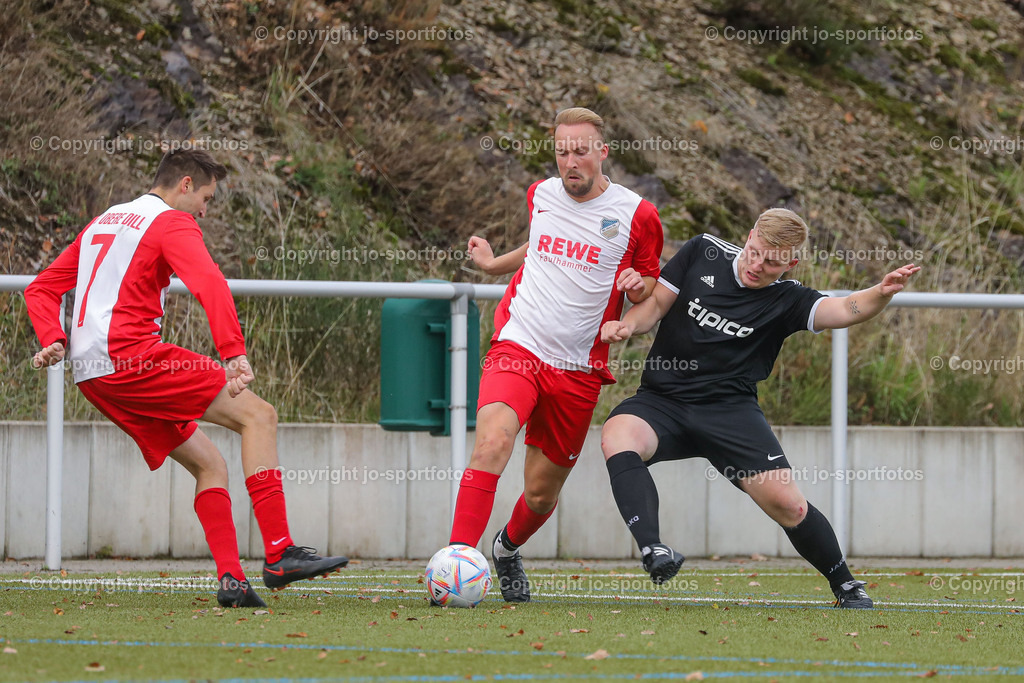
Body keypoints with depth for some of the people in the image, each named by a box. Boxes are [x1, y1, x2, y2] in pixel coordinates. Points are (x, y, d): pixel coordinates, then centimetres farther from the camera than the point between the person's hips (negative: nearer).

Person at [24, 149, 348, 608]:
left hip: (91, 377, 9)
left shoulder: (101, 224, 27)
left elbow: (41, 289, 27)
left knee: (209, 464, 12)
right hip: (131, 355, -9)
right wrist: (234, 354, -27)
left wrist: (54, 340, 12)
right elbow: (209, 283, -19)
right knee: (257, 414, -10)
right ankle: (279, 555, -21)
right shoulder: (172, 223, 0)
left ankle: (231, 580, -2)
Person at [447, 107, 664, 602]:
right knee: (494, 440, -29)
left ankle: (508, 548, 43)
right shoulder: (540, 196, 8)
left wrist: (638, 286, -12)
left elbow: (653, 292, 9)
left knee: (541, 492, 9)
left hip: (578, 370, 0)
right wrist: (496, 264, 33)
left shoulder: (636, 215, -2)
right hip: (517, 347, 0)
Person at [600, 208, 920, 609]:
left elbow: (844, 310, -16)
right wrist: (627, 325, -11)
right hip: (662, 399, 1)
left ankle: (846, 586, 14)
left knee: (785, 501, -12)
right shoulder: (703, 252, 4)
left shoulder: (785, 300, -2)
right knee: (618, 436, -32)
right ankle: (653, 551, -46)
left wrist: (882, 293, -36)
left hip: (730, 409, -1)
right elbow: (657, 303, 10)